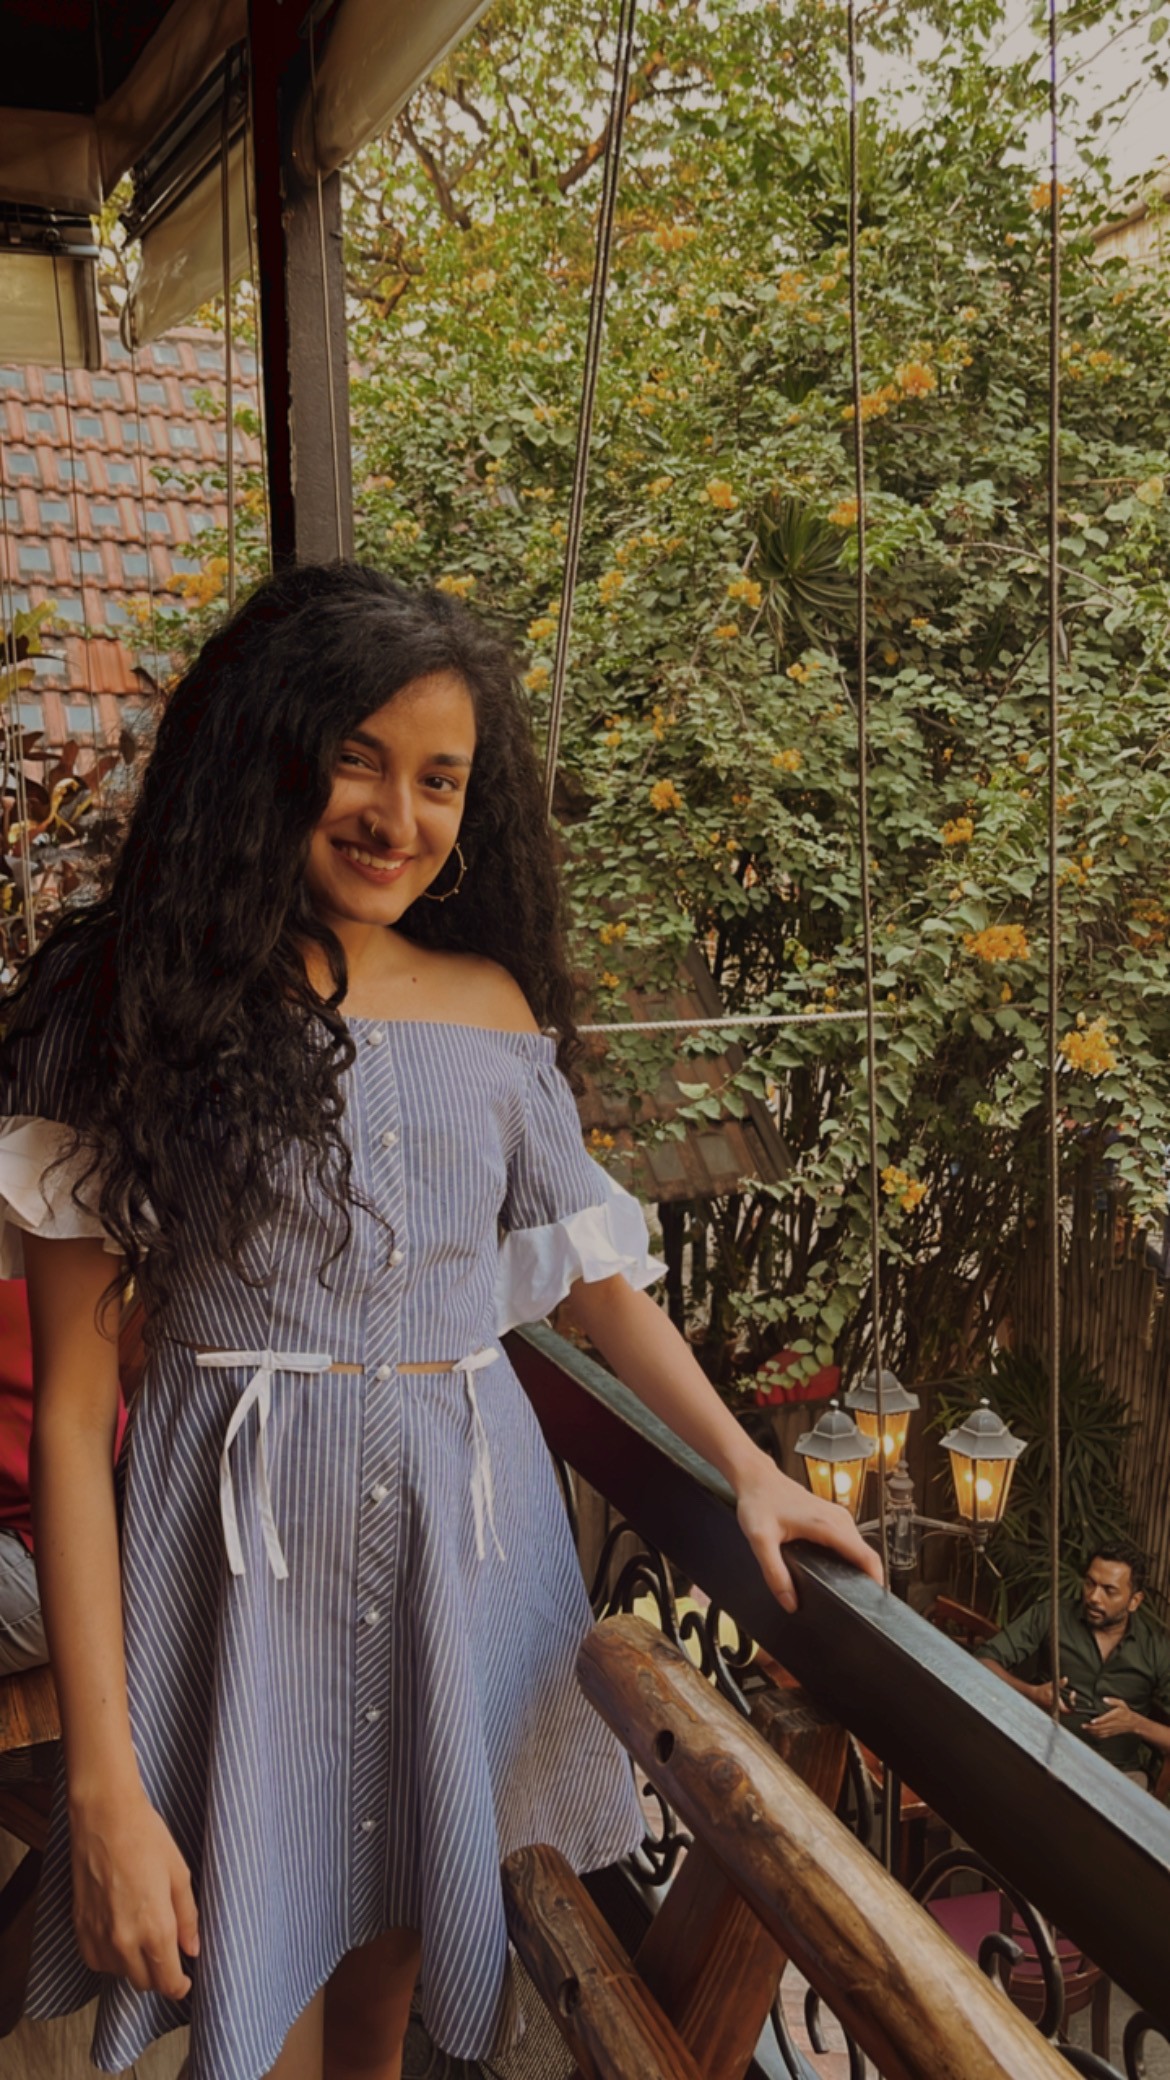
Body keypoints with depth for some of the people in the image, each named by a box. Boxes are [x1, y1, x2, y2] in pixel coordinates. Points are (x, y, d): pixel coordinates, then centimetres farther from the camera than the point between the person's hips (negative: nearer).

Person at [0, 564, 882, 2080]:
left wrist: (745, 1467, 2)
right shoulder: (138, 1008, -8)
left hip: (472, 1532, 3)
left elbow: (596, 1272, 13)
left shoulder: (494, 1007, 3)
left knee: (398, 1948, 19)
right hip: (243, 1546, -3)